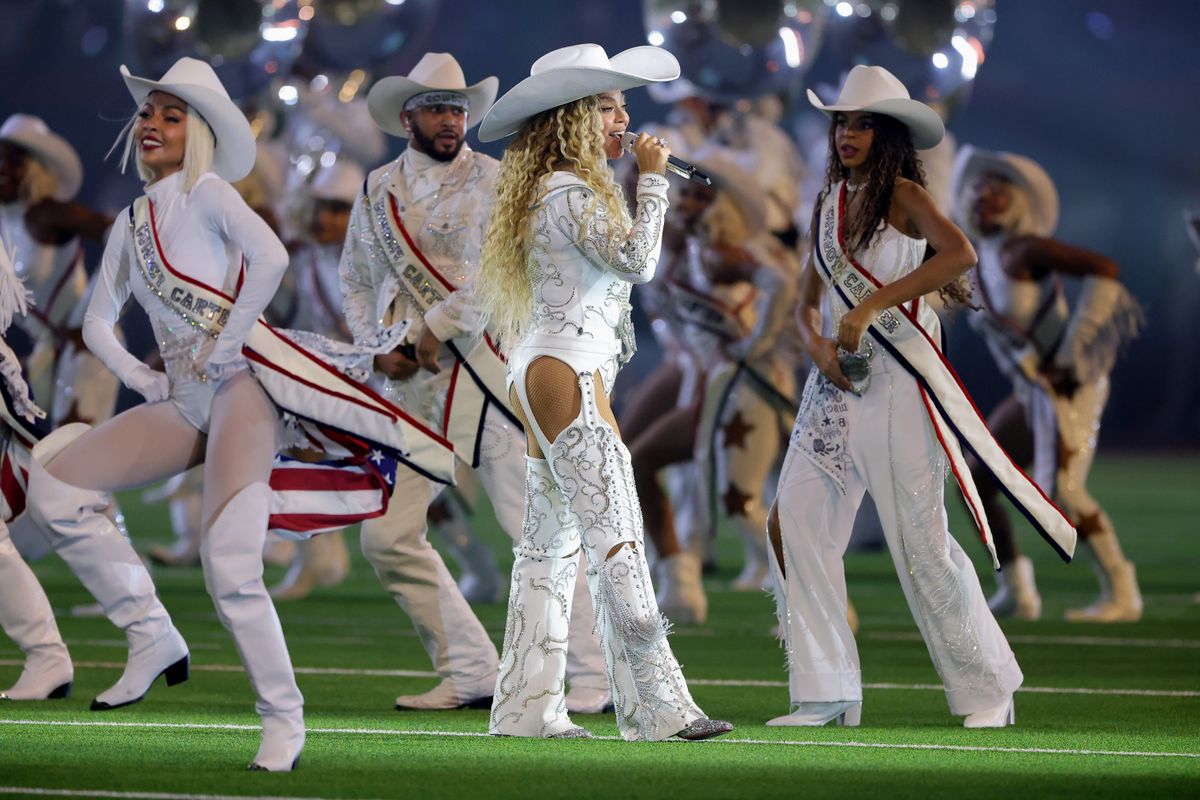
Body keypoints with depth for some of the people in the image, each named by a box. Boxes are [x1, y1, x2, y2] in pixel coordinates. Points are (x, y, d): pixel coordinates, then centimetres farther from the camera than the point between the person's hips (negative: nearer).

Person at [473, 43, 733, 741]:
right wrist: (653, 179, -10)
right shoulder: (571, 193, -12)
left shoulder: (554, 191, 18)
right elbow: (636, 260, -19)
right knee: (615, 538, -13)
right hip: (568, 374, -11)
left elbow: (617, 272, 25)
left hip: (543, 374, 11)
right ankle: (657, 705, -15)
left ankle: (526, 707, 7)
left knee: (552, 544, 8)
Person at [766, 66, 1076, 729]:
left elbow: (960, 253, -26)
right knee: (794, 520, -3)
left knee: (919, 539, -6)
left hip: (896, 377, -7)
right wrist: (817, 346, -6)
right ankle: (828, 693, 4)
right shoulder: (829, 203, 13)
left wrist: (870, 306, -28)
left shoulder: (902, 195, -6)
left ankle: (988, 691, 7)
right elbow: (807, 302, 17)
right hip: (838, 379, 7)